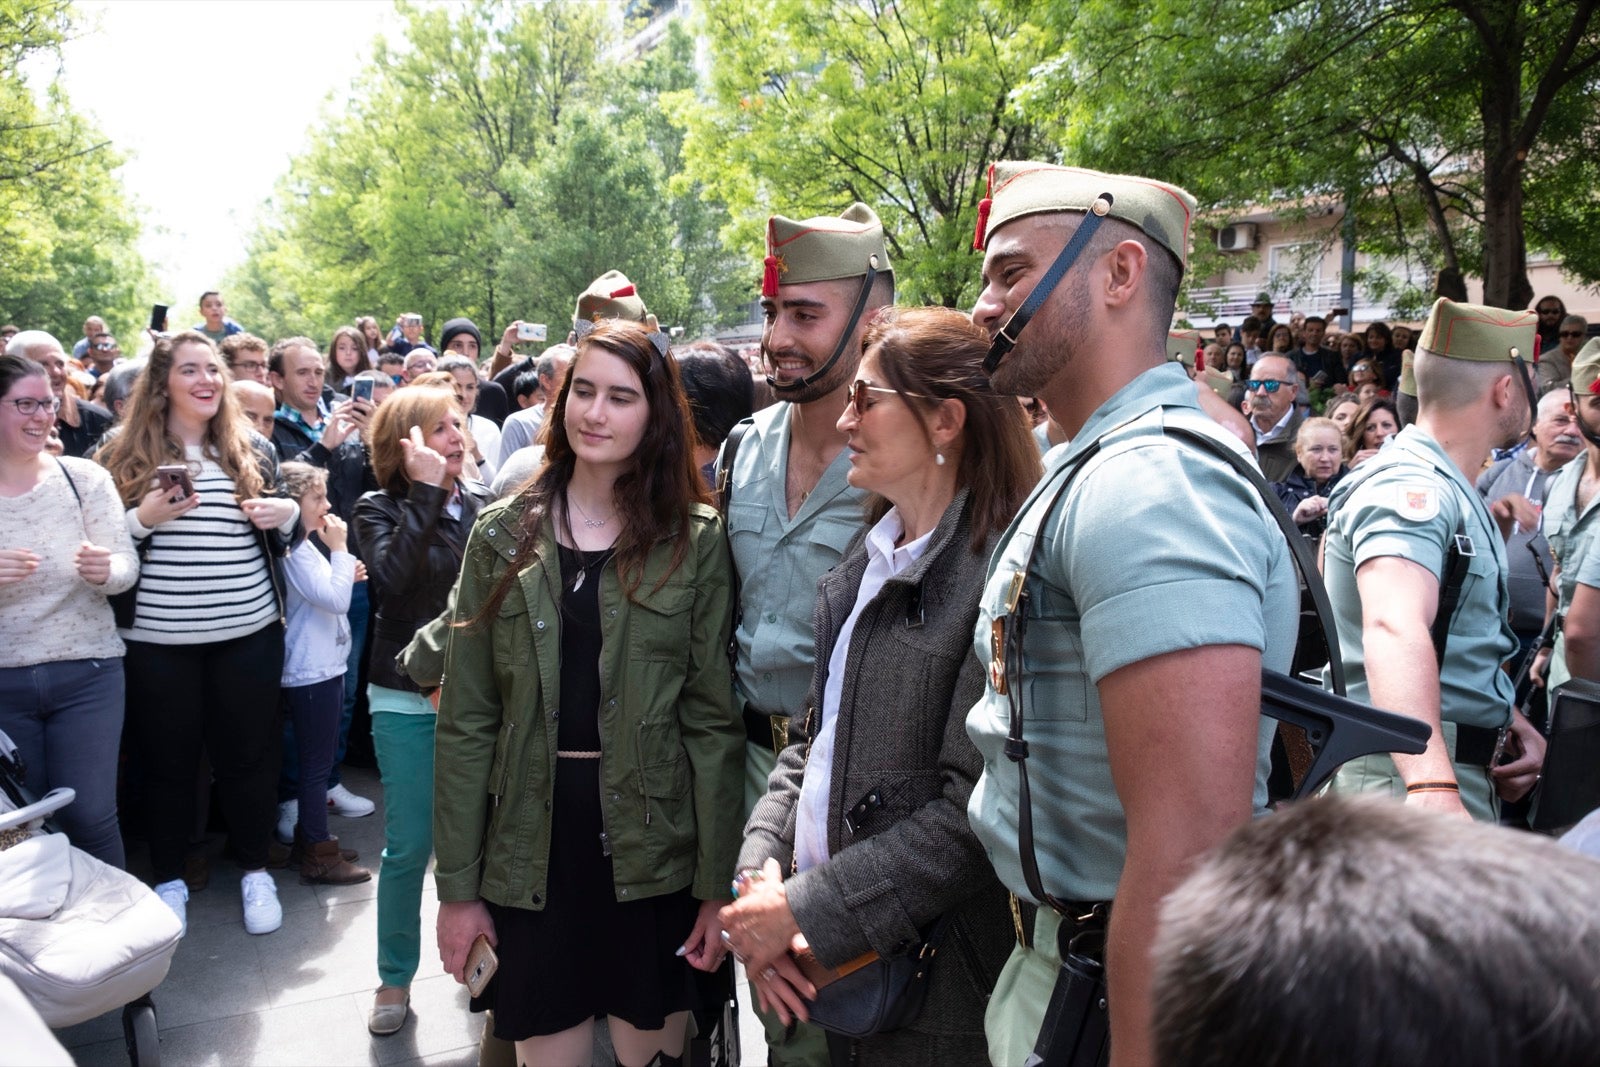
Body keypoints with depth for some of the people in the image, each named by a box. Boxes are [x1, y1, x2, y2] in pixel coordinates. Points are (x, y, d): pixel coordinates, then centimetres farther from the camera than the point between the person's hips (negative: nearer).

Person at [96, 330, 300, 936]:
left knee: (248, 753, 9)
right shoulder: (125, 454, 0)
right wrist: (142, 519, -16)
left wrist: (289, 515, -7)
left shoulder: (253, 451, 7)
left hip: (248, 634, 2)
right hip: (157, 640, -1)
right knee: (167, 760, 10)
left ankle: (255, 870, 27)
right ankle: (168, 878, 27)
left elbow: (279, 541, 15)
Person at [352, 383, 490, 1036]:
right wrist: (426, 491, -22)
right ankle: (395, 980, 21)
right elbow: (390, 575, -23)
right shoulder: (379, 510, -3)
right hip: (409, 700, -2)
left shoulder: (485, 507, 4)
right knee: (409, 846, 3)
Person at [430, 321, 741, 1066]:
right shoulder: (503, 535, 1)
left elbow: (714, 718, -4)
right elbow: (467, 721, 1)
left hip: (652, 851, -1)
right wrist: (457, 886, -1)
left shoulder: (697, 541, -3)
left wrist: (719, 884, -6)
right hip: (531, 846, 1)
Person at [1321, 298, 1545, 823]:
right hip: (1409, 775, -10)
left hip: (1455, 768, 10)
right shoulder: (1410, 484, -19)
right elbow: (1395, 630, -38)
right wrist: (1432, 786, -52)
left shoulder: (1444, 487, 14)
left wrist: (1505, 716, 13)